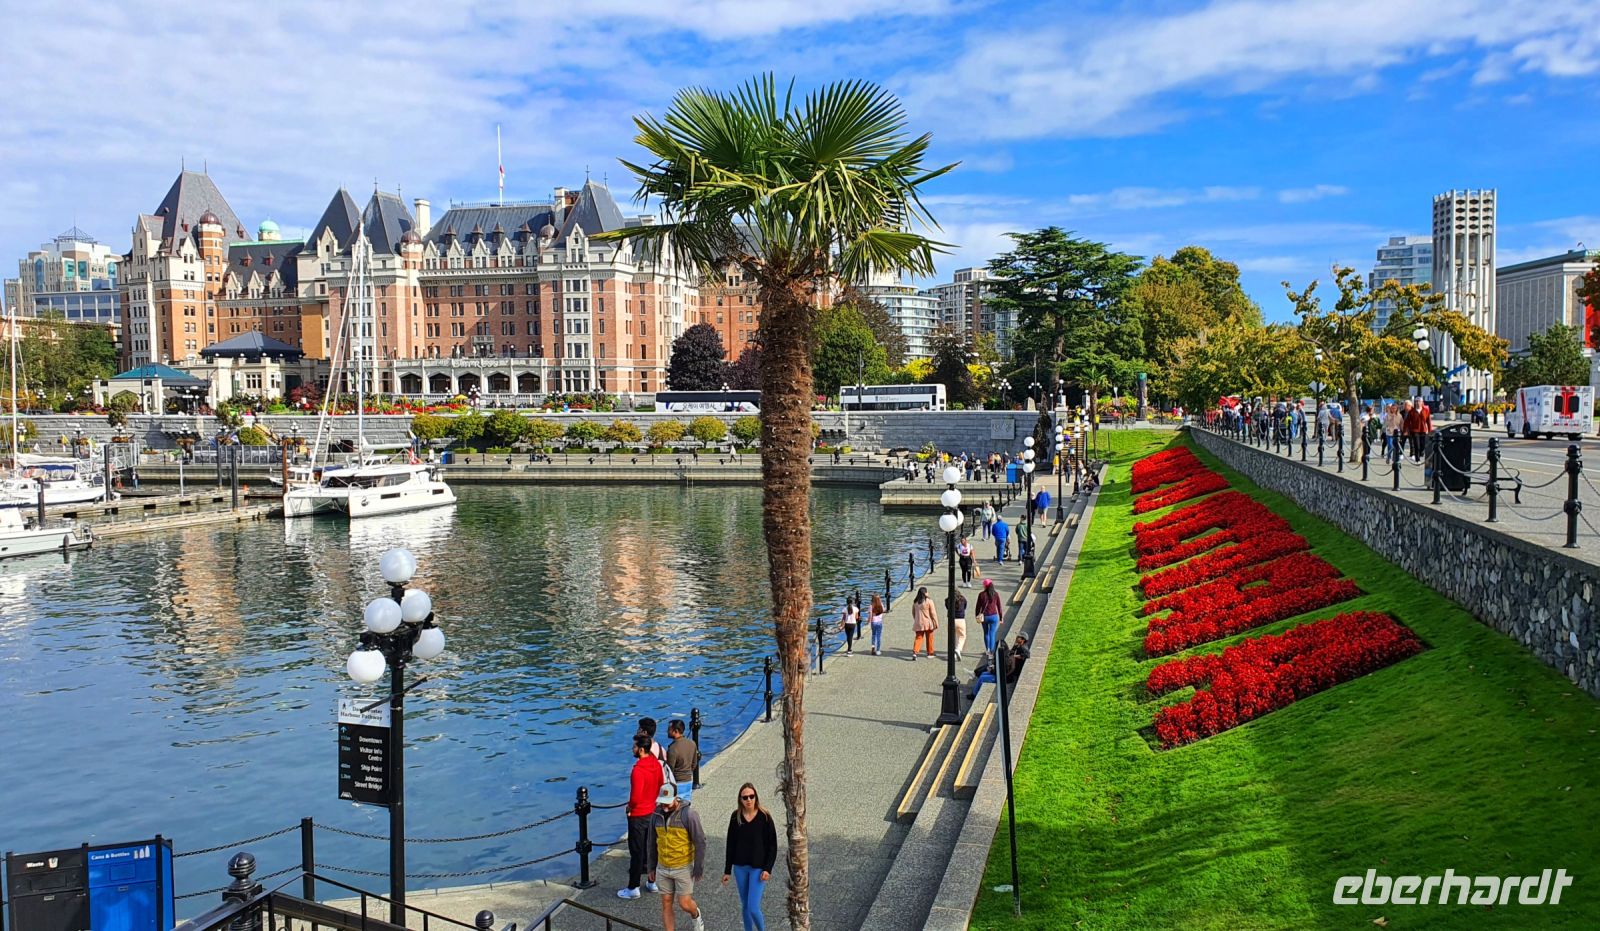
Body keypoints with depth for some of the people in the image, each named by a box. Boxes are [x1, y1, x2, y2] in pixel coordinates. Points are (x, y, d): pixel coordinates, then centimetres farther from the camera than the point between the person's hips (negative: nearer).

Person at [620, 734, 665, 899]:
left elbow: (636, 797, -28)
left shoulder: (638, 770, -27)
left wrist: (629, 806, -9)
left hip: (638, 816, -8)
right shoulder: (656, 764, -2)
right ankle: (653, 882, 28)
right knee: (651, 849, 18)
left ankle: (633, 888, 12)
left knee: (636, 852, 2)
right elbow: (660, 786, 10)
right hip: (651, 812, 8)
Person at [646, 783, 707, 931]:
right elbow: (653, 843, 12)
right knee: (666, 905, 7)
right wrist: (652, 867, 14)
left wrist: (699, 868, -13)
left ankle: (696, 917, 34)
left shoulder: (689, 814, -16)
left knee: (684, 904, 1)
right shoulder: (656, 816, -1)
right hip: (662, 869, 4)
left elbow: (700, 842, -12)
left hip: (683, 868, -4)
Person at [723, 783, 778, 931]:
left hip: (758, 868, -3)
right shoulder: (736, 817, -2)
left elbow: (772, 845, -6)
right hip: (740, 868, 4)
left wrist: (767, 869, -13)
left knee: (753, 908, -8)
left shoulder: (764, 817, -11)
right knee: (744, 906, 13)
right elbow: (730, 844, 5)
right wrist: (727, 870, 7)